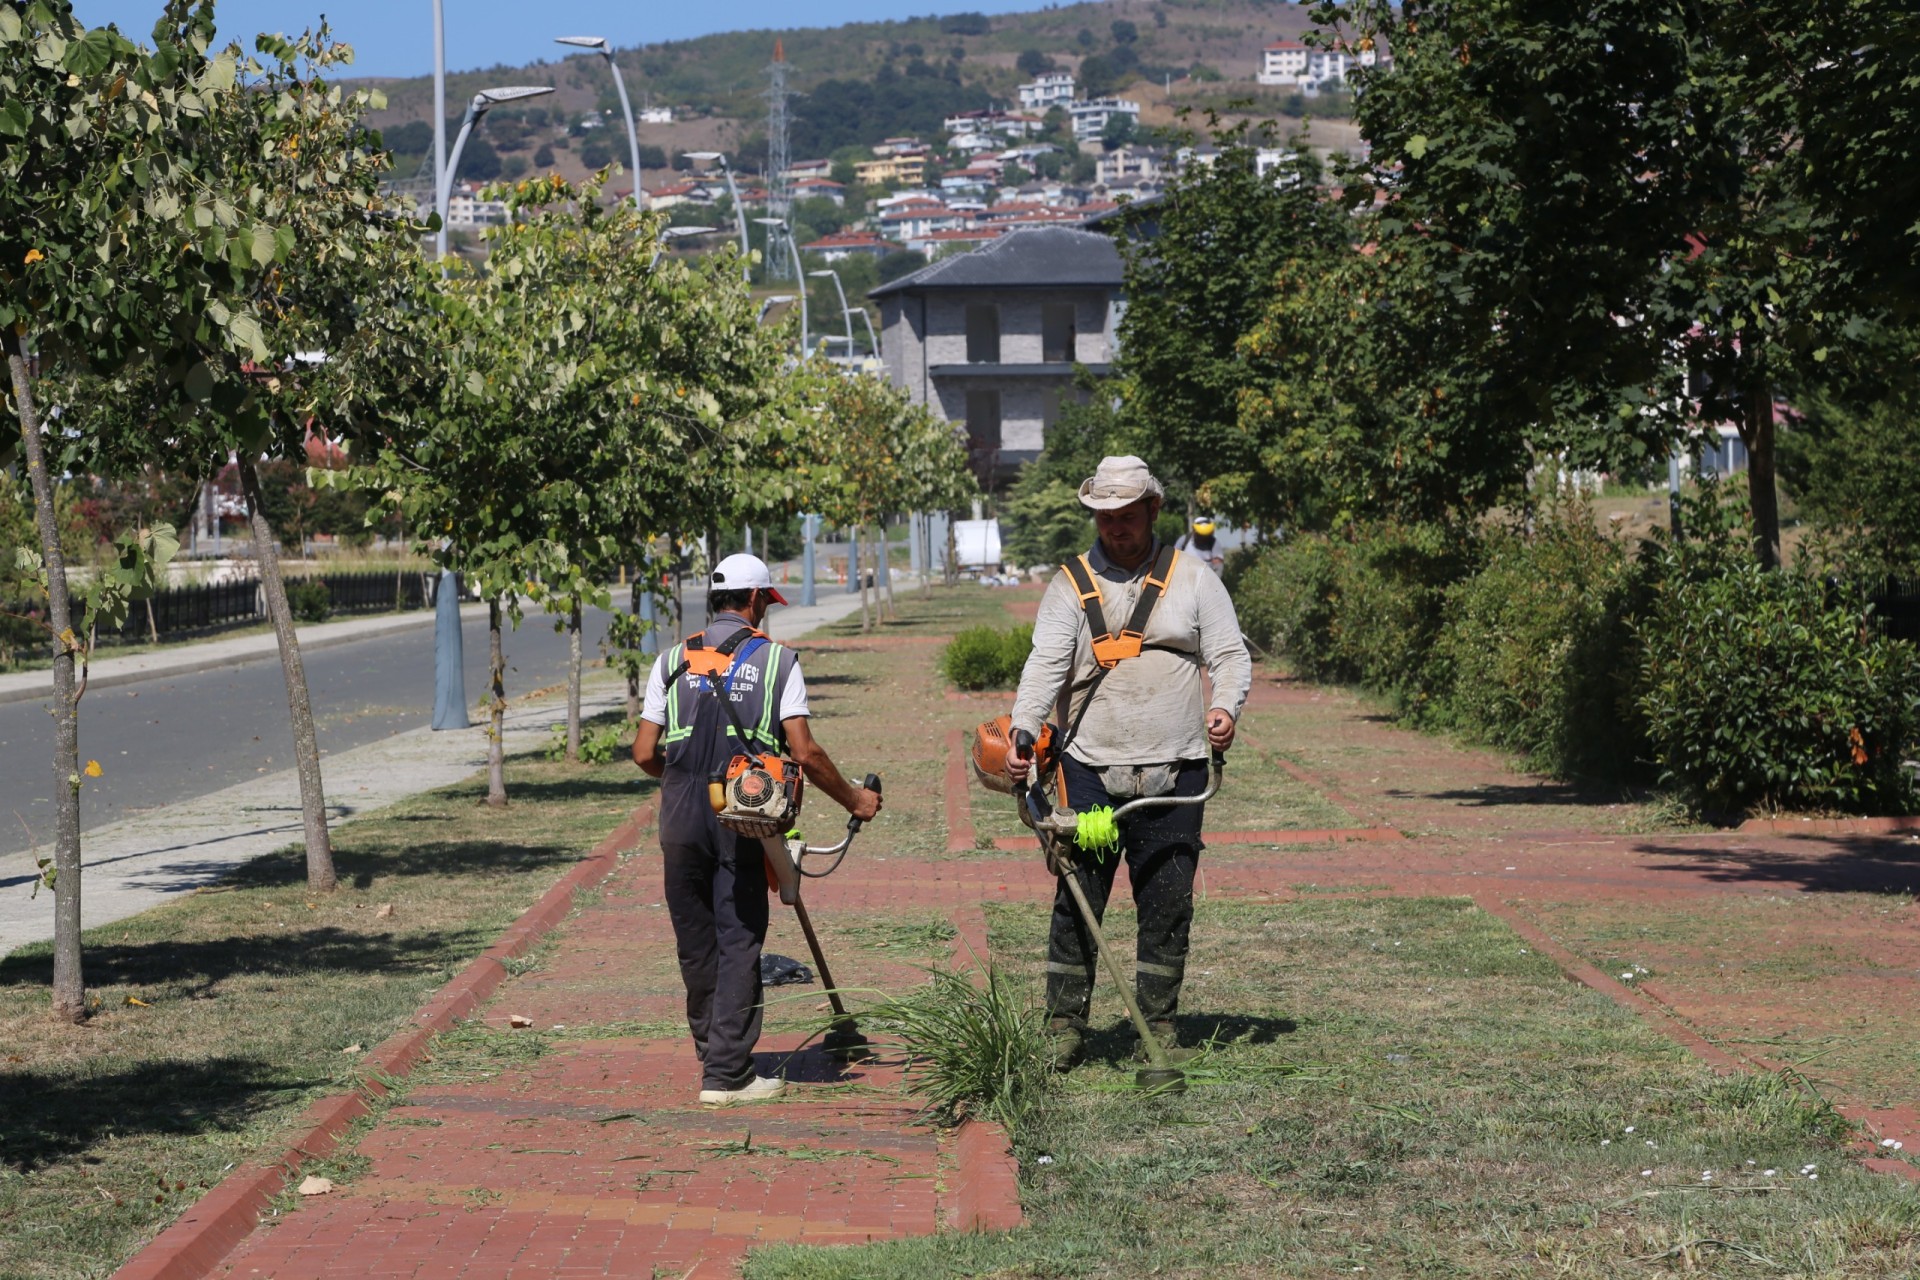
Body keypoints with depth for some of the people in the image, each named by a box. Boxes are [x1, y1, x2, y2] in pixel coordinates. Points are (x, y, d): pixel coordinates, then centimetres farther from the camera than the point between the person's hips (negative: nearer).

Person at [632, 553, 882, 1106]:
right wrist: (853, 799, 10)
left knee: (695, 941, 14)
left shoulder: (673, 660, 10)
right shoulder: (776, 658, 3)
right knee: (739, 940, 1)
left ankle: (714, 1055, 26)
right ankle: (727, 1073, -1)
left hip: (681, 811, 3)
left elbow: (645, 754, 6)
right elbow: (804, 752, -4)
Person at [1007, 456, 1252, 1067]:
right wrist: (1022, 731, -19)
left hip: (1174, 775, 1)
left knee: (1167, 905, 4)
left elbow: (1230, 654, 7)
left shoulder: (1192, 577, 9)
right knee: (1078, 901, -1)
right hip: (1090, 771, -1)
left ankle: (1158, 1028, 13)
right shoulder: (1071, 585, 6)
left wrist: (1225, 706, -14)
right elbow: (1045, 665, -4)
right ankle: (1064, 1027, 7)